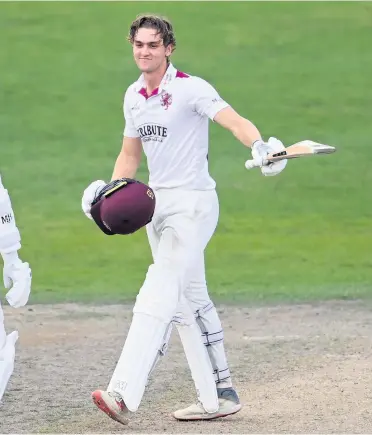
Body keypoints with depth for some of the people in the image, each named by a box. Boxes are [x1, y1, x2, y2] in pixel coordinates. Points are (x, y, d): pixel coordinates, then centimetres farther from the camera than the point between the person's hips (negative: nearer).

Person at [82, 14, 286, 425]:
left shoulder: (190, 89, -12)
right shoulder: (133, 96, 11)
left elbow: (234, 120, -27)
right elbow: (129, 154, 20)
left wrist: (260, 146, -48)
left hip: (193, 203, -9)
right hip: (155, 203, 9)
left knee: (158, 297, -17)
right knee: (189, 301, 11)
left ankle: (123, 394, -25)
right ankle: (218, 396, 17)